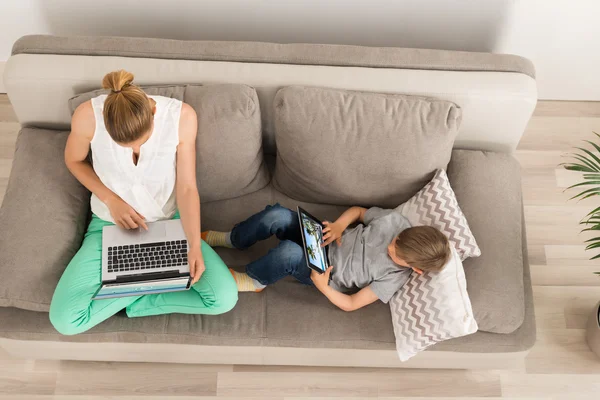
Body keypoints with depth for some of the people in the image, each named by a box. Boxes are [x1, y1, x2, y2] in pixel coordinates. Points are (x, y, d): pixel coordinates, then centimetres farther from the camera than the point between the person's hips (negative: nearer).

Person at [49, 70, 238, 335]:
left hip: (169, 221, 0)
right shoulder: (88, 115, -24)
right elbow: (73, 160, -2)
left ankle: (133, 300, -2)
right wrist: (111, 199, -16)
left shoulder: (182, 116, -24)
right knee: (64, 320, -16)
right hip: (111, 223, 0)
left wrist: (195, 245, -28)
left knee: (225, 298, -19)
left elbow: (187, 188, -17)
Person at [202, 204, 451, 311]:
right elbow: (357, 211, 3)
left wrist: (322, 286, -28)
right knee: (276, 215, -22)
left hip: (326, 275, -5)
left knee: (288, 253, -38)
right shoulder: (395, 220, -13)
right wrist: (339, 226, -14)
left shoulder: (394, 278, -22)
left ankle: (254, 280, -4)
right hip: (324, 241, 5)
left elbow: (351, 304, -18)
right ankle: (232, 240, 7)